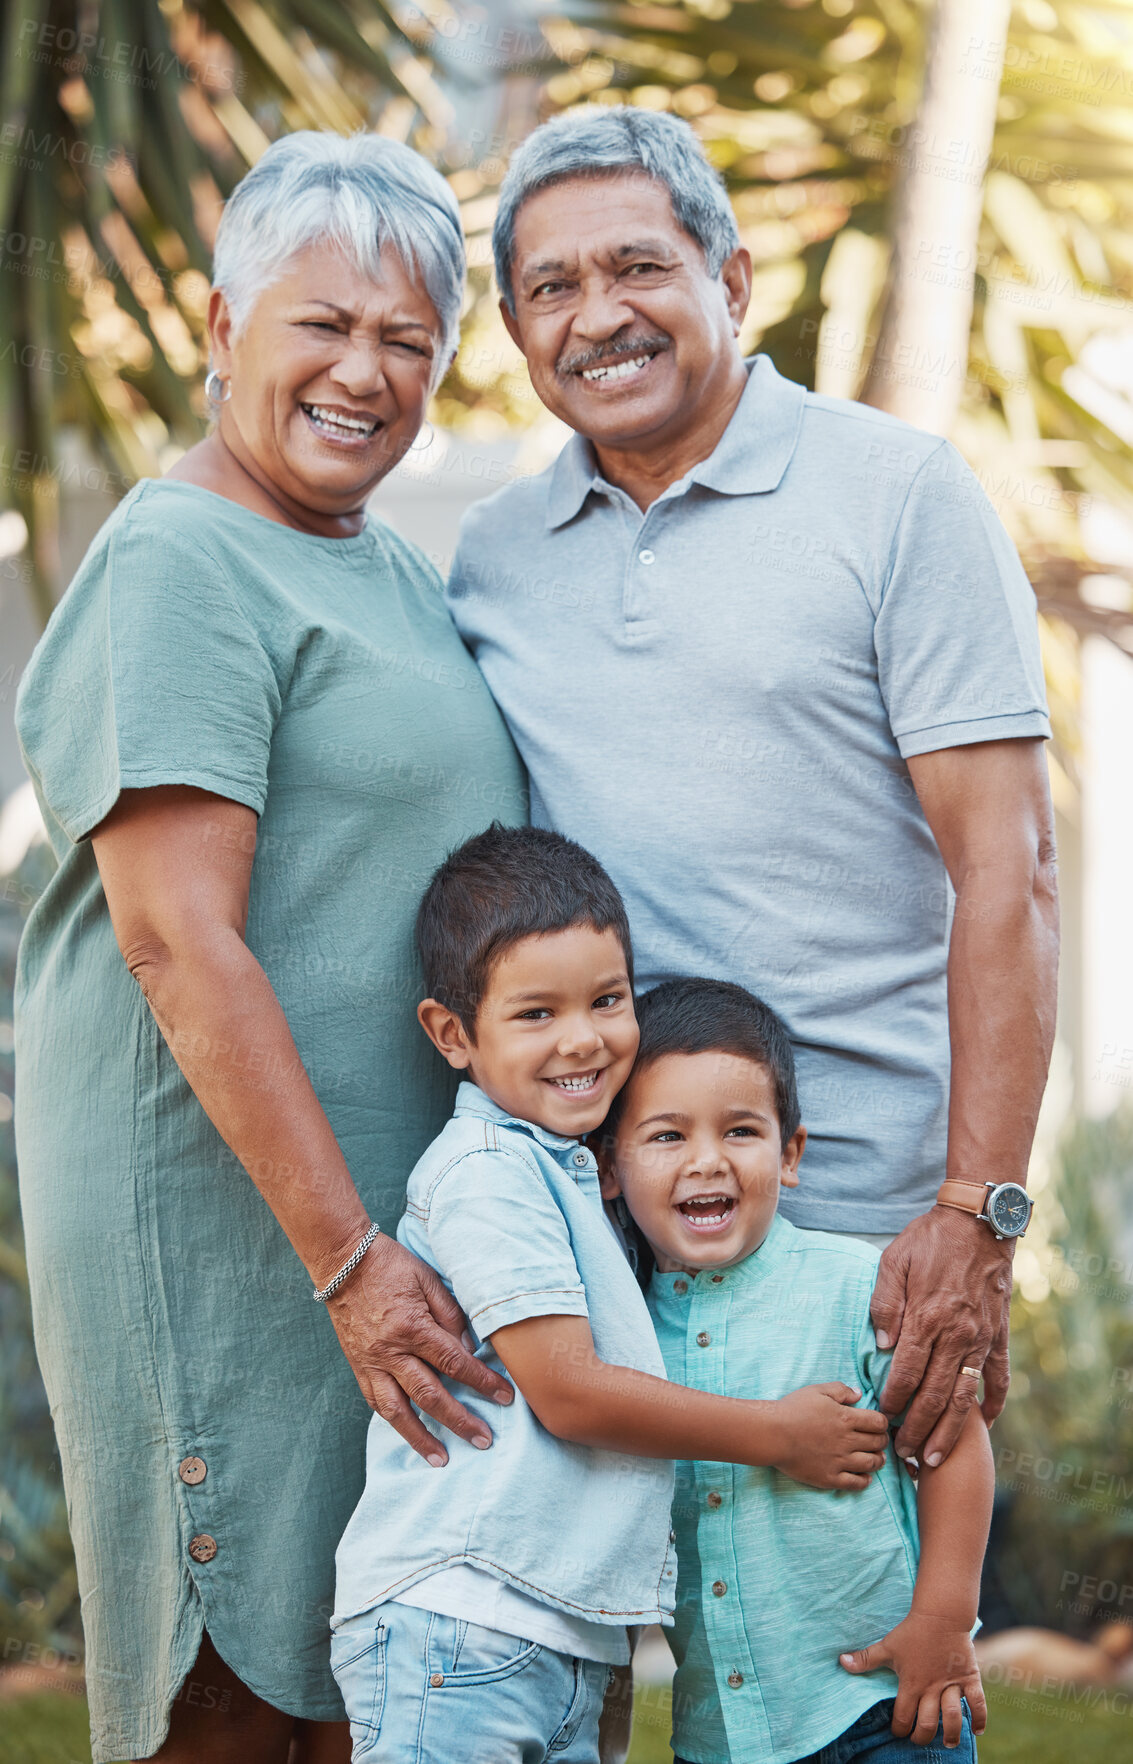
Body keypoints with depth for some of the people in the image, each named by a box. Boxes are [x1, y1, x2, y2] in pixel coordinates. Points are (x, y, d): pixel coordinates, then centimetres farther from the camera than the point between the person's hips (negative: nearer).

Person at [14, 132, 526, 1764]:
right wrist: (345, 1257, -22)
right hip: (227, 1207, -9)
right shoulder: (182, 563, -11)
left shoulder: (397, 572, 17)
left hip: (385, 1206, 9)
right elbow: (177, 940, -19)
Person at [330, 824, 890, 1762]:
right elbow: (568, 1392, -14)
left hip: (568, 1638, 9)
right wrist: (778, 1433, -5)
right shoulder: (484, 1169, -10)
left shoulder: (573, 1174, 20)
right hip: (455, 1621, -9)